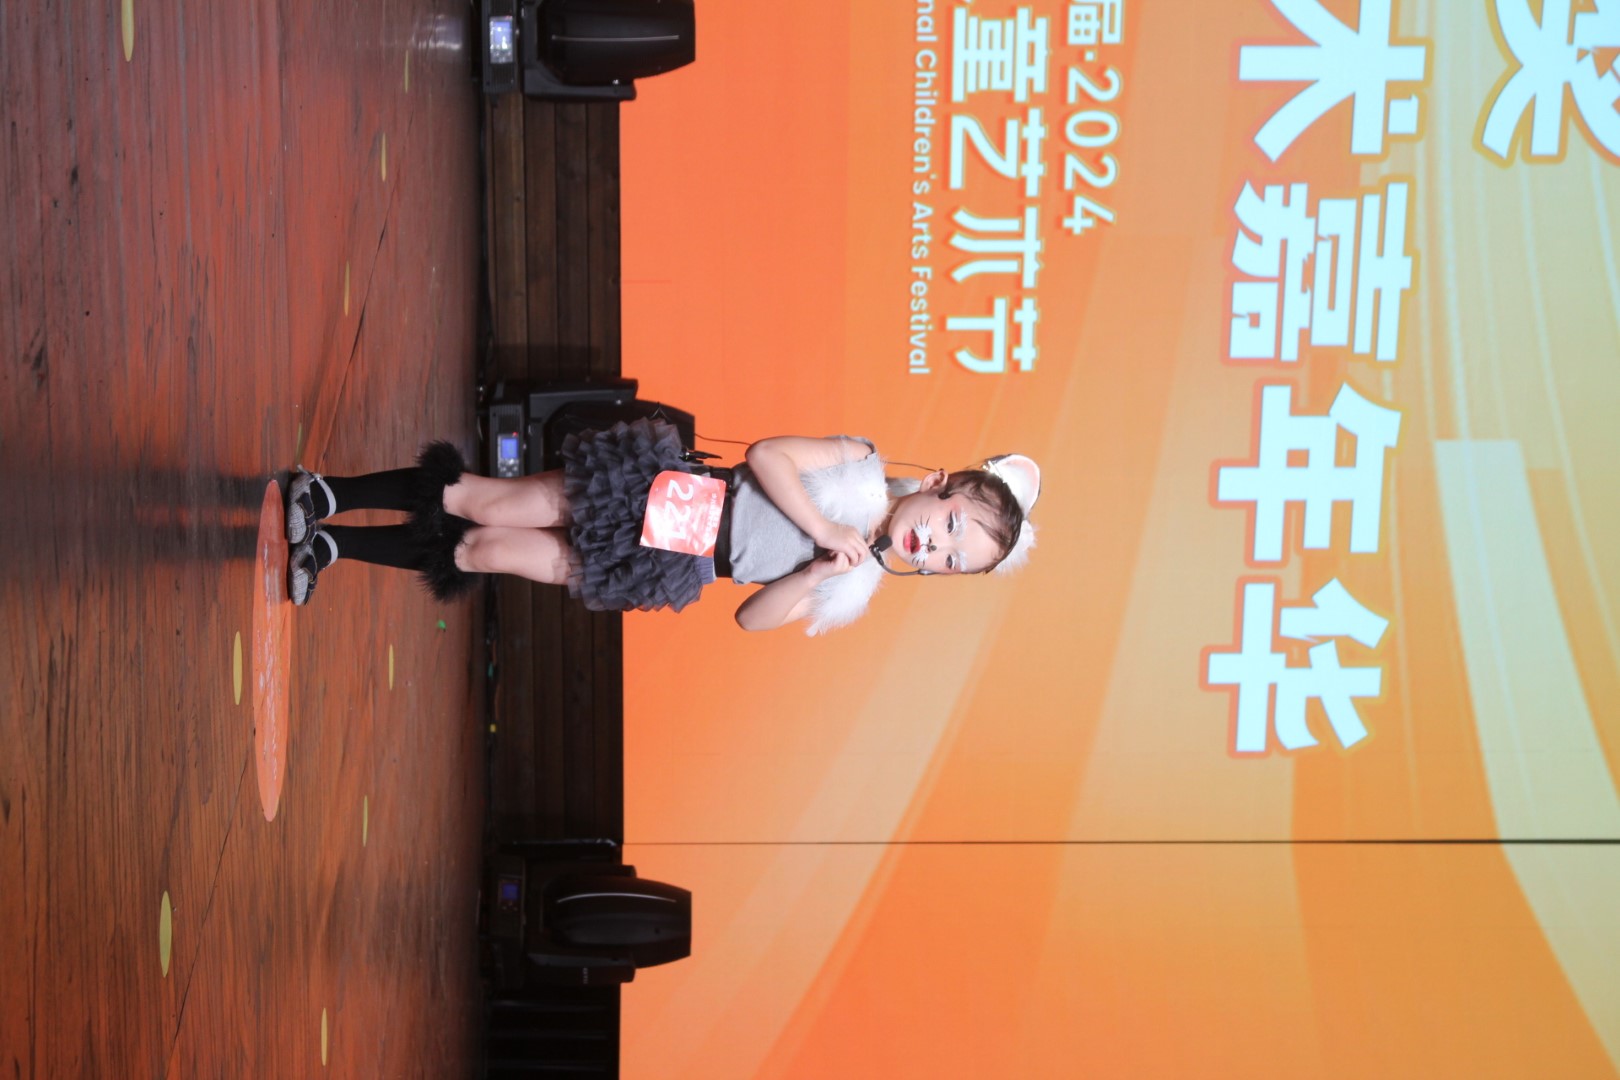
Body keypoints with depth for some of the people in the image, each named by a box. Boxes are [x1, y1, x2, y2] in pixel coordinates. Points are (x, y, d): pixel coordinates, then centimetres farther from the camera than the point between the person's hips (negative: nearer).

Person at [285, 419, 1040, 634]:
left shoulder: (853, 596, -4)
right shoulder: (863, 471, -7)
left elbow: (753, 618, -3)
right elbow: (767, 455, -11)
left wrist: (822, 569, -20)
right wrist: (824, 529, -21)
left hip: (669, 568, 1)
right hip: (660, 488, -1)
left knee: (488, 552, -5)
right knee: (489, 506, -11)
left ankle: (330, 547, 9)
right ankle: (324, 497, 7)